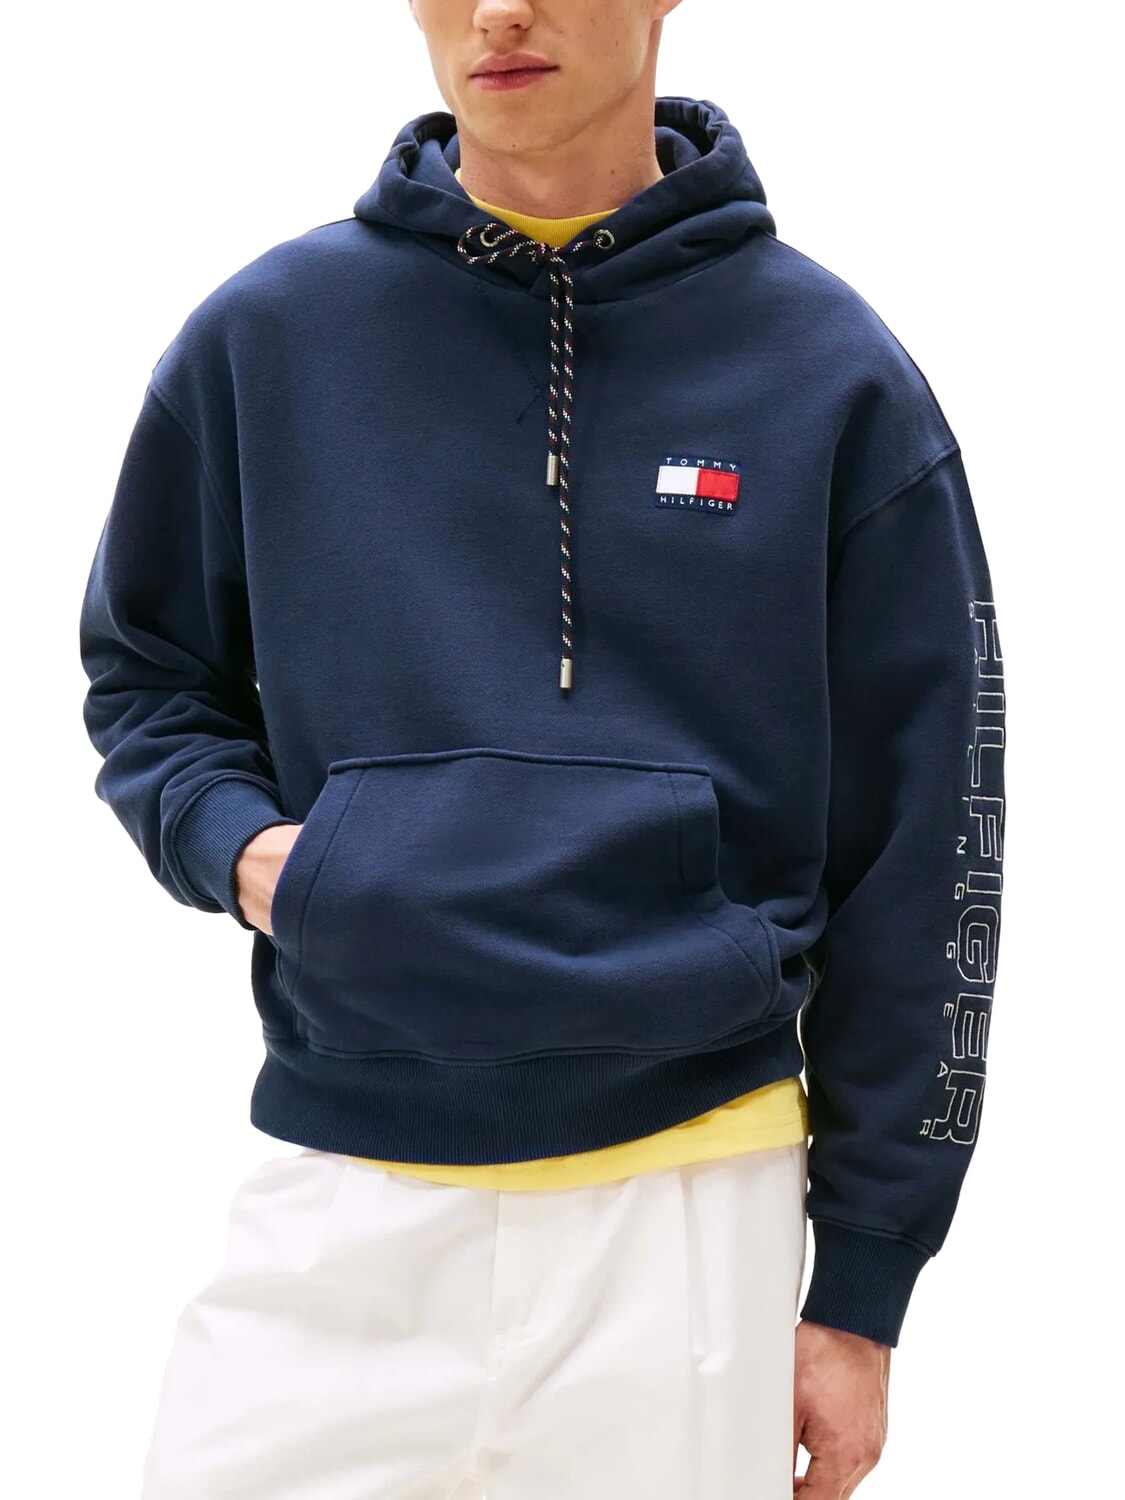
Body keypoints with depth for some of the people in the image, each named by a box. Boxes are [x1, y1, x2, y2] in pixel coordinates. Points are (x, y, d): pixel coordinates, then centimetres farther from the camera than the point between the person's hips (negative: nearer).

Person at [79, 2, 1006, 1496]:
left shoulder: (833, 370, -1)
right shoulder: (264, 335, 3)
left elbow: (921, 847, 1)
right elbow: (146, 675, 16)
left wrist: (862, 1289, 1)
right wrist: (236, 840, -6)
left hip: (691, 1209, 0)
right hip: (343, 1203, 1)